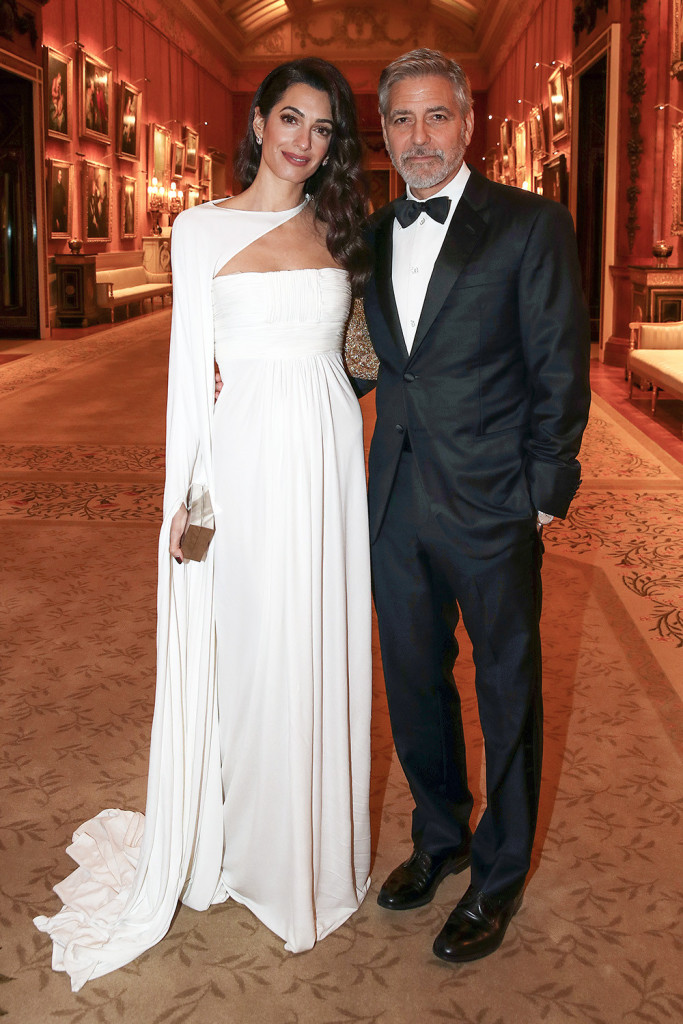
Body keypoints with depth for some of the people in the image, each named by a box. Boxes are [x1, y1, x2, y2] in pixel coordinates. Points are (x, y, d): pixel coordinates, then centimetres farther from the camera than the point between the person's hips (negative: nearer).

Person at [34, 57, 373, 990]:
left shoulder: (338, 230, 9)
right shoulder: (202, 228, 1)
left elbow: (346, 348, 13)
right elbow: (191, 362, 0)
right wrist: (187, 489, -4)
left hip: (328, 460, 3)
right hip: (244, 459, -2)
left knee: (320, 654, 10)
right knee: (238, 654, 6)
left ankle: (315, 846, 29)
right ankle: (234, 842, 27)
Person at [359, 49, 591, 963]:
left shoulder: (531, 225, -6)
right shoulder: (371, 237, 9)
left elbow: (559, 371, -7)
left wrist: (545, 493, -9)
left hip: (492, 507, -5)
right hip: (397, 502, 5)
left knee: (507, 693, 9)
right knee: (412, 682, 16)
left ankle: (500, 873, 28)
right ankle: (439, 836, 39)